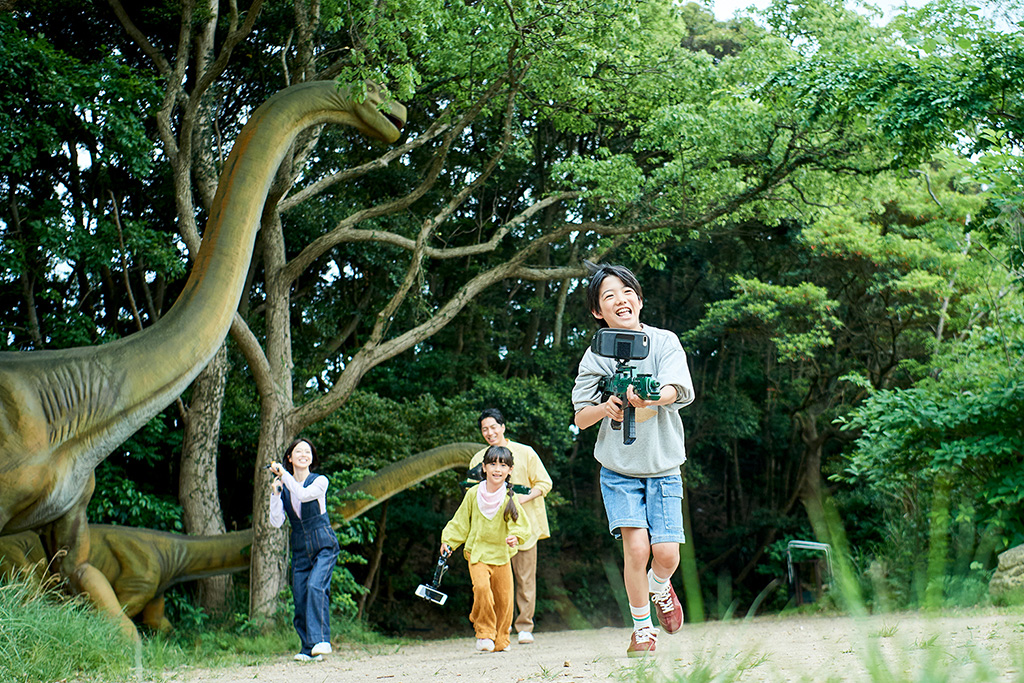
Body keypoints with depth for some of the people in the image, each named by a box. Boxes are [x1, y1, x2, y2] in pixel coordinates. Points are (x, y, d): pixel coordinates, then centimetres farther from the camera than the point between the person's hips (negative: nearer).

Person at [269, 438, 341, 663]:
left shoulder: (320, 481, -4)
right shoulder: (283, 488, 5)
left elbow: (303, 494, -25)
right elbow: (276, 522, -4)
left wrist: (283, 473, -20)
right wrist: (275, 493, -13)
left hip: (324, 545, -4)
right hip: (300, 550, 4)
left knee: (315, 586, -25)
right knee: (300, 599, -1)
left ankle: (320, 640, -28)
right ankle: (308, 649, 9)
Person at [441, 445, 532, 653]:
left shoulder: (509, 498, -7)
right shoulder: (474, 494, -3)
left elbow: (519, 523, -7)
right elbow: (461, 521, 8)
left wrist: (516, 536, -27)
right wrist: (448, 541, 2)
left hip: (502, 555, 1)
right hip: (477, 552, -1)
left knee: (504, 597, 4)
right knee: (482, 587, -23)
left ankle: (500, 641, 23)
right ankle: (484, 633, -8)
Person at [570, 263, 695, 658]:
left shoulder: (664, 342, -5)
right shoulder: (595, 357, -4)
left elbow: (677, 390, -22)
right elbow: (580, 418, -2)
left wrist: (646, 397, -43)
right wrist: (605, 408, -24)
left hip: (663, 466, 0)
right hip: (619, 469, 0)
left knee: (666, 553, -7)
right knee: (636, 545, -14)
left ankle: (659, 588, 30)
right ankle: (642, 628, 7)